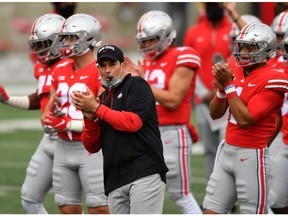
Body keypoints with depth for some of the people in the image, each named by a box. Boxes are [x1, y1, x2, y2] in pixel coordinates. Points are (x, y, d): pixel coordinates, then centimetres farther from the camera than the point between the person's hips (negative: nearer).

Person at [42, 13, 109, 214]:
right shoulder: (60, 72, 11)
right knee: (68, 209, 10)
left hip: (92, 149, -8)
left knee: (99, 209, -7)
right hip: (64, 148, 8)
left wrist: (68, 124, -21)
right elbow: (48, 111, 17)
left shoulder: (100, 72, -12)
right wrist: (50, 119, -8)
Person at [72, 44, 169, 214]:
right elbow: (92, 147, 18)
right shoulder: (102, 99, 22)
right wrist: (90, 118, -1)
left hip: (145, 174, -7)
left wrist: (96, 109, -5)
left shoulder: (137, 85, 5)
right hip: (116, 183, 7)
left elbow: (132, 122, -12)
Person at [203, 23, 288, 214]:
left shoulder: (271, 80, -14)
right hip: (227, 151, 8)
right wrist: (222, 86, -4)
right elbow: (215, 114, 12)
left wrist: (229, 85, -16)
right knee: (211, 212, 8)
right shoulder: (236, 73, 9)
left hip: (251, 156, -8)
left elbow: (244, 119, -20)